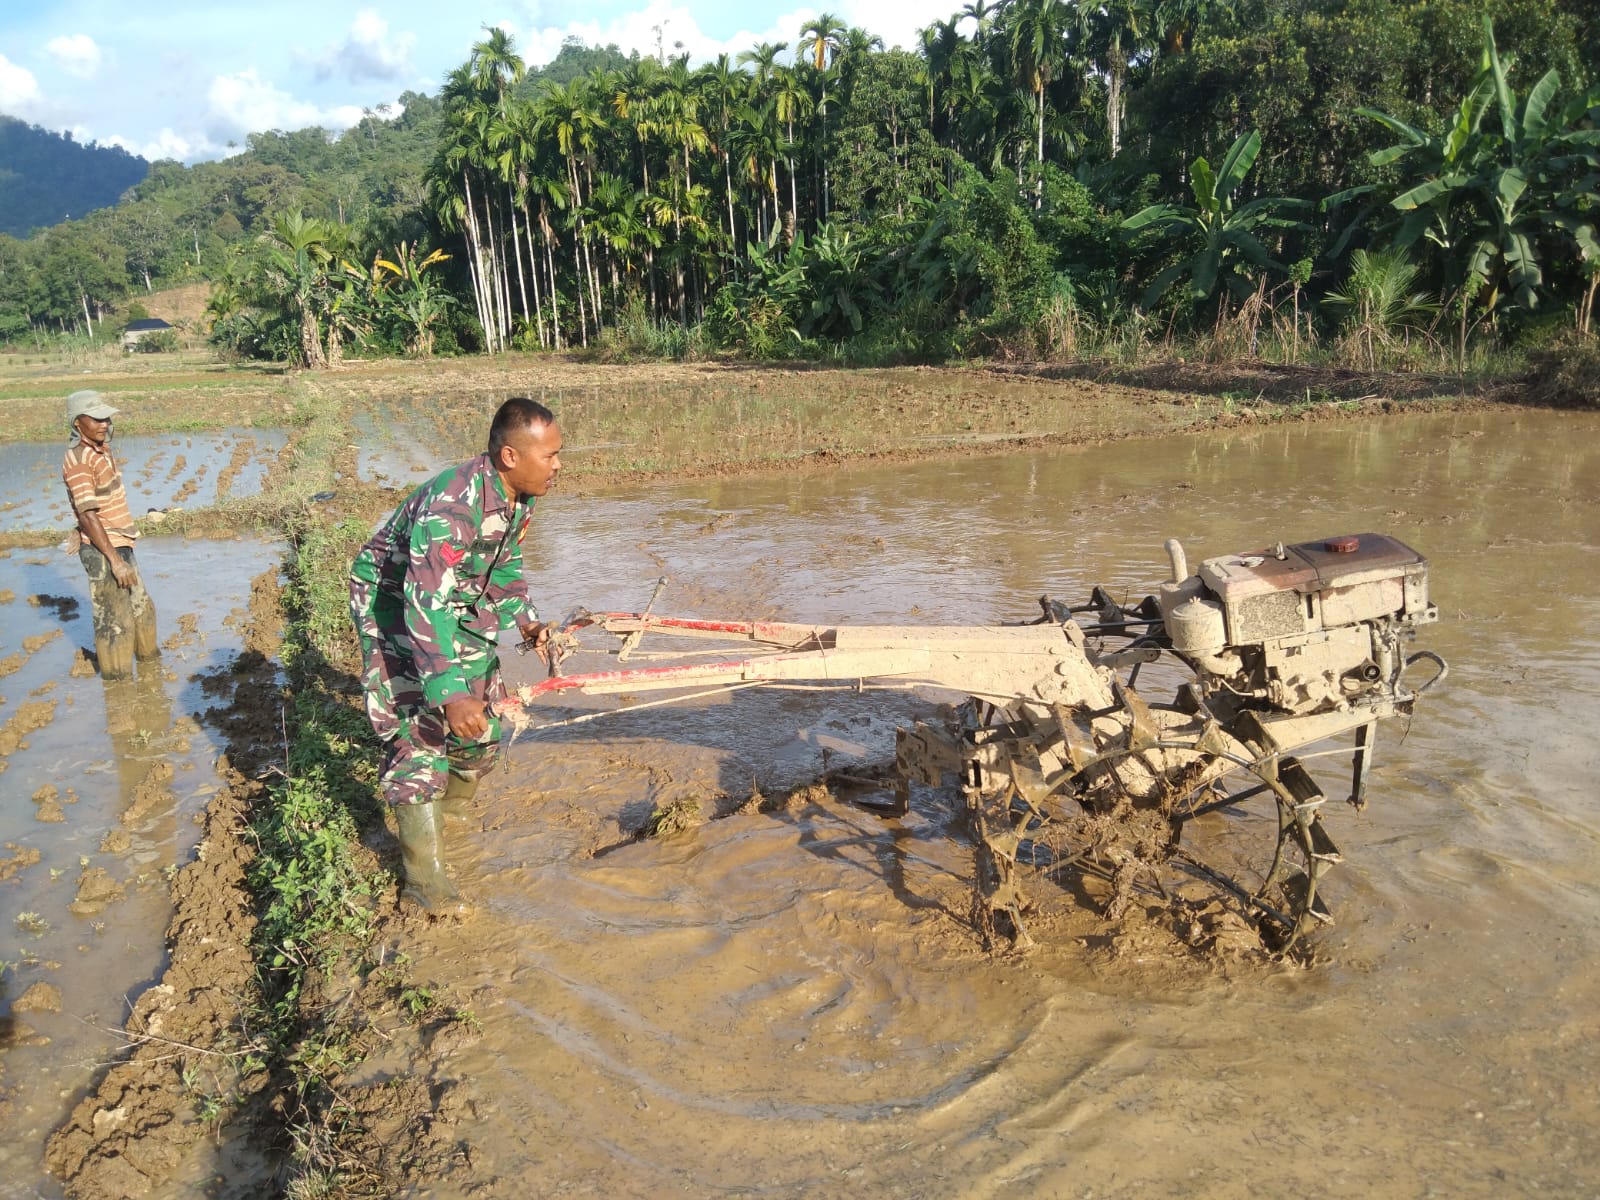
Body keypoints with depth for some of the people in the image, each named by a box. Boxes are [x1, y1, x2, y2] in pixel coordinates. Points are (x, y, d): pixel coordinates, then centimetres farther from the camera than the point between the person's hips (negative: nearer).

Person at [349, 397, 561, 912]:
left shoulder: (519, 497, -9)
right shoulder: (453, 505, -37)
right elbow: (424, 604, -41)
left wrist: (525, 620, -2)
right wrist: (449, 692, -46)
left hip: (459, 601, 8)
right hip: (394, 602, -8)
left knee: (482, 721, 11)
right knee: (419, 727, -13)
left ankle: (438, 813, 38)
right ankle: (424, 876, -5)